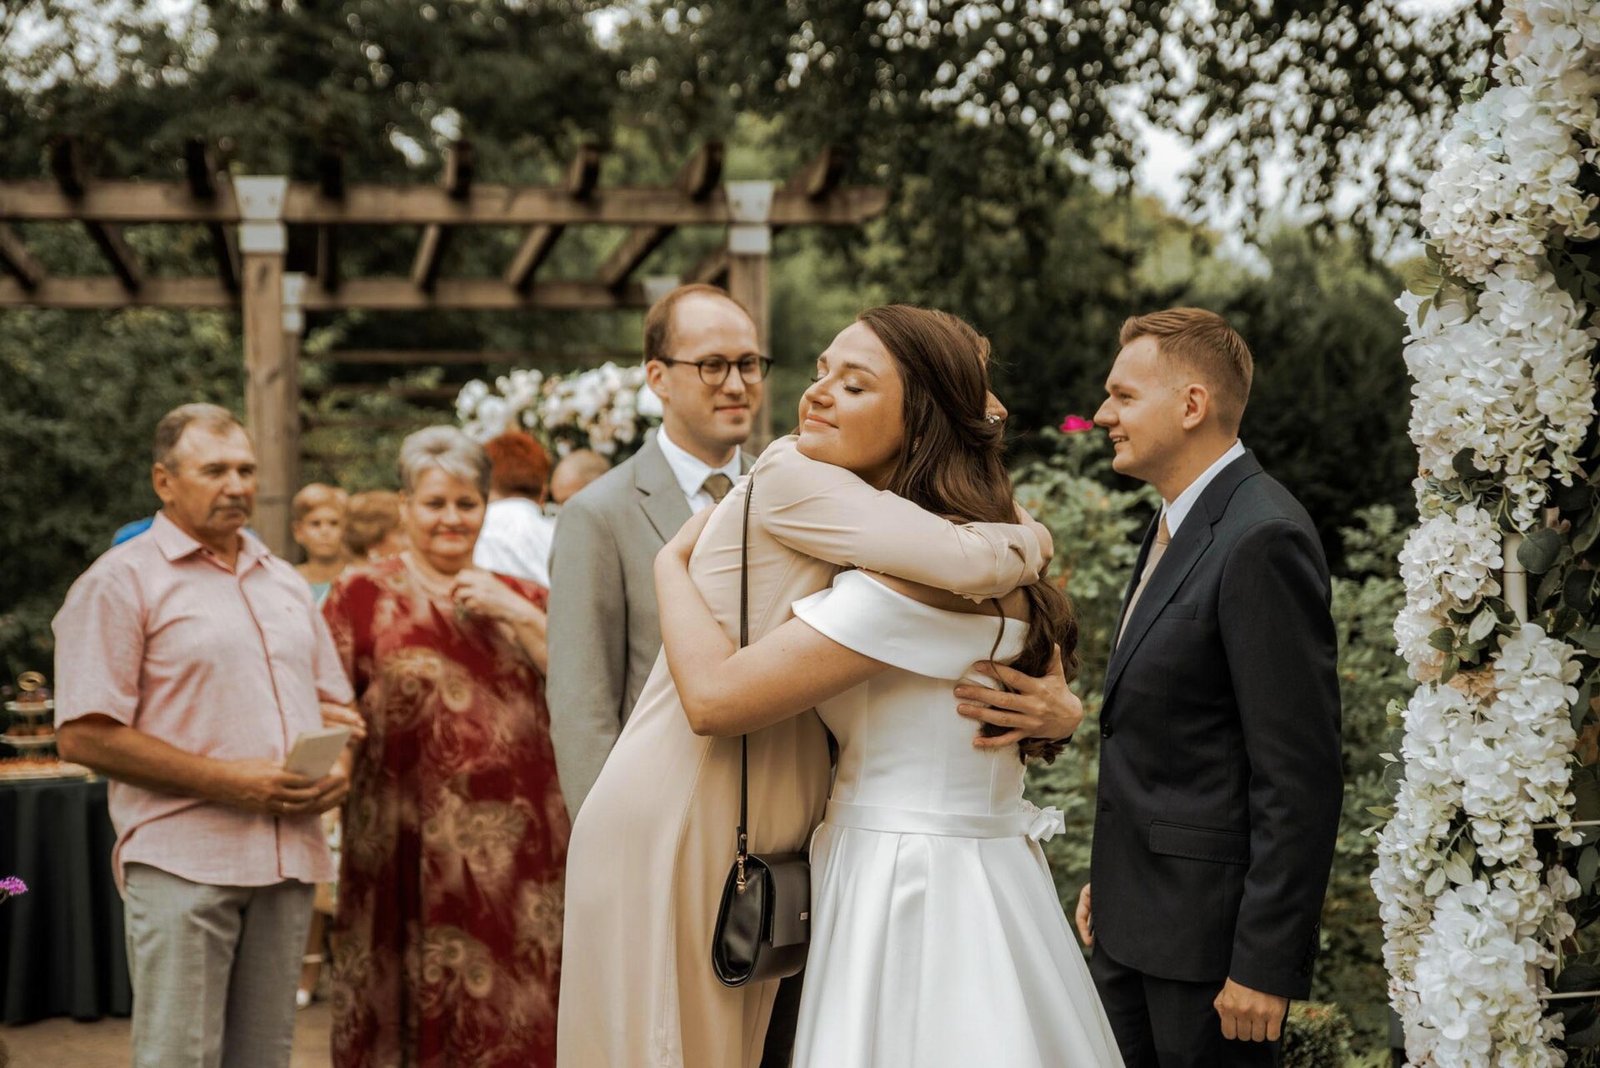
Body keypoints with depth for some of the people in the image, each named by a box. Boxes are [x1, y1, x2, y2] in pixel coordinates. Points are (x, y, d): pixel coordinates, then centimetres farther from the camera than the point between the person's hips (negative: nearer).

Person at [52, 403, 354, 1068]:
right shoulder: (120, 582, -2)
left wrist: (338, 765, 1)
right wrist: (225, 781, -16)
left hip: (289, 857, 6)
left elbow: (333, 702, 25)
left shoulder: (284, 583, 19)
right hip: (182, 861, -6)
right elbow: (83, 735, -10)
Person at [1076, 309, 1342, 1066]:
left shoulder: (1262, 539, -19)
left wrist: (1267, 966, -21)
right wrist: (1108, 877, 17)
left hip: (1208, 921, -9)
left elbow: (1298, 774, -21)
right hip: (1133, 917, 9)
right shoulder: (1177, 522, 12)